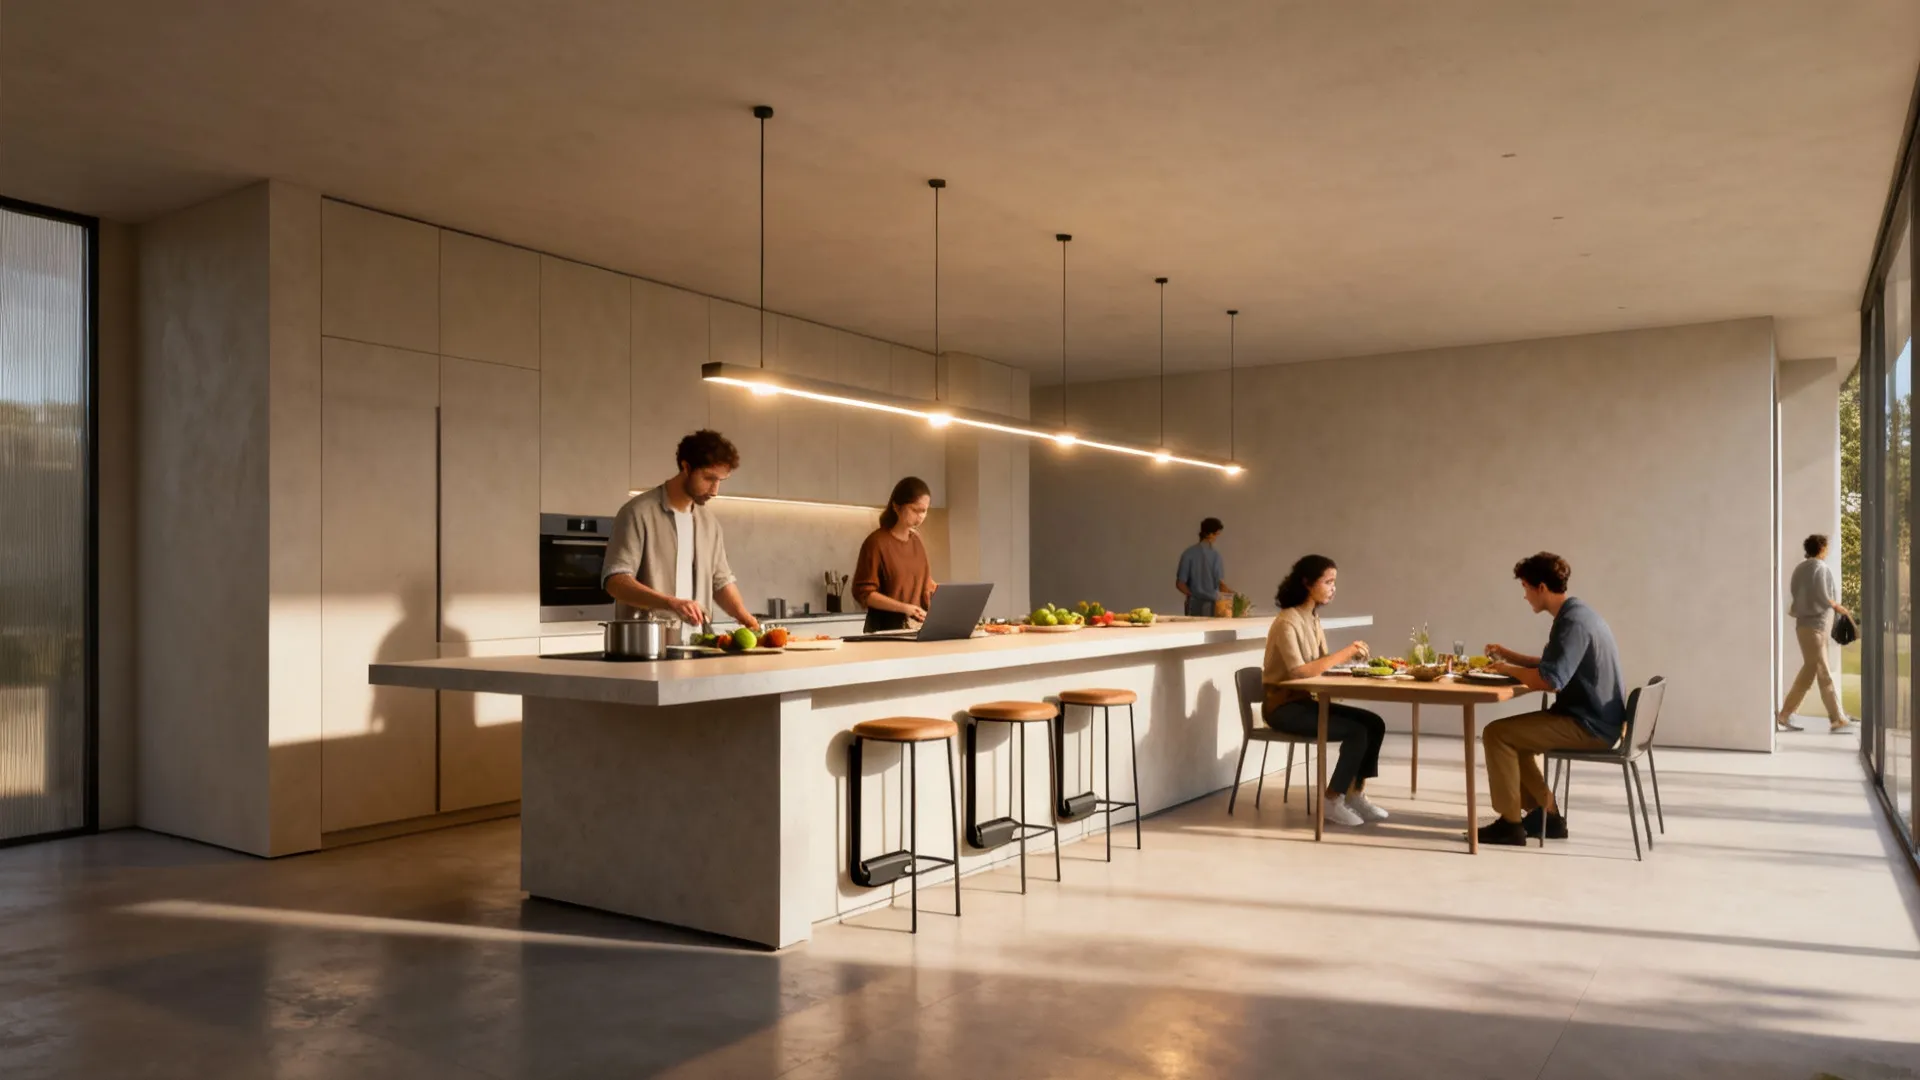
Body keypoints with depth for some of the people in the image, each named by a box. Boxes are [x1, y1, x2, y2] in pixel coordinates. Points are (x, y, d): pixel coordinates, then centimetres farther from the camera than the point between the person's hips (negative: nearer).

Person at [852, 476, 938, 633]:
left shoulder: (917, 541, 9)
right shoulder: (877, 541, -10)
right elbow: (863, 592, -12)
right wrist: (904, 607, -19)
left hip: (916, 627, 5)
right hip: (884, 629, -5)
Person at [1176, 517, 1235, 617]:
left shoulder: (1188, 554, -3)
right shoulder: (1215, 556, -9)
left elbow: (1180, 584, -3)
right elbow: (1221, 585, -10)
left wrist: (1192, 594, 12)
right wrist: (1233, 591, 9)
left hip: (1193, 606, 2)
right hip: (1211, 605, -2)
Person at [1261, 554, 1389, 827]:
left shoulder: (1313, 618, 9)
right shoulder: (1287, 622, -19)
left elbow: (1321, 664, 9)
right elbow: (1299, 671, -28)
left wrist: (1348, 656, -9)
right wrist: (1342, 653, -24)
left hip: (1305, 700, 9)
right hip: (1284, 706, -9)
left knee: (1374, 723, -3)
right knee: (1356, 731, -19)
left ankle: (1355, 794, 7)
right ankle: (1331, 801, -5)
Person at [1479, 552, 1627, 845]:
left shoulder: (1573, 622, -22)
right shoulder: (1576, 614, 12)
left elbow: (1549, 680, -30)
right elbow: (1553, 667, 23)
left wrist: (1509, 670, -13)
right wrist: (1509, 656, 14)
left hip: (1590, 725, -11)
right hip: (1590, 718, 11)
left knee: (1497, 734, -13)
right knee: (1513, 735, 19)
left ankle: (1511, 823, -5)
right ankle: (1546, 815, 19)